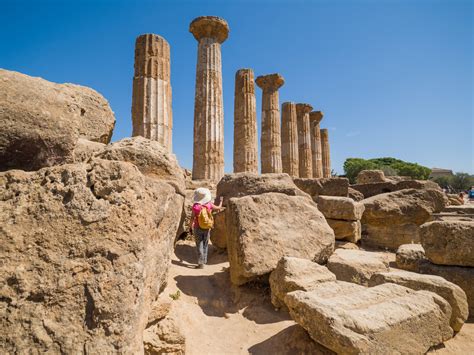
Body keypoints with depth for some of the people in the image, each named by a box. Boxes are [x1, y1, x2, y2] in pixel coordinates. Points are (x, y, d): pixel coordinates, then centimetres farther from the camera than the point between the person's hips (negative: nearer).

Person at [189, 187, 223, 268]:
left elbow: (192, 218, -11)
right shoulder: (209, 205, -6)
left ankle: (201, 263, 4)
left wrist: (191, 227, 1)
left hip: (198, 228, -3)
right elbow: (219, 208, 9)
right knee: (205, 244, 17)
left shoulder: (195, 206, -15)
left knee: (199, 245, 5)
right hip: (207, 228, 3)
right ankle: (204, 261, 26)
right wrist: (221, 201, 27)